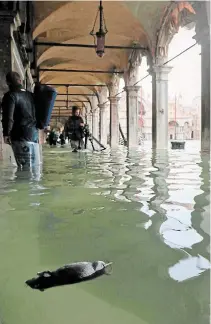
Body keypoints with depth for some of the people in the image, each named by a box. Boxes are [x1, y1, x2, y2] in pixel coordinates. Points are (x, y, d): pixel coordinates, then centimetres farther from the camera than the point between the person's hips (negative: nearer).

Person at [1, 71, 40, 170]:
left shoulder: (10, 95, -4)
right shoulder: (31, 95, 15)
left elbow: (8, 116, -12)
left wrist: (6, 134, -4)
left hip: (20, 135, -7)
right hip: (35, 134, 7)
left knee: (25, 167, -10)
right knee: (35, 167, 9)